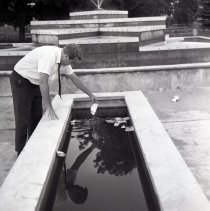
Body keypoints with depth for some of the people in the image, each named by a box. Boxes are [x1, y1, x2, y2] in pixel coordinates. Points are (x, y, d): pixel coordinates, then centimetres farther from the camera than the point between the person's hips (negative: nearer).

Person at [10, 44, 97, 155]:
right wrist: (48, 107, -34)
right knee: (23, 119, -6)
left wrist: (90, 94, 12)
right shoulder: (49, 55, -32)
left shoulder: (63, 61, -4)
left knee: (36, 117, 9)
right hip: (21, 81, -8)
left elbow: (74, 78, 8)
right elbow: (43, 81, -36)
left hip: (35, 83, 9)